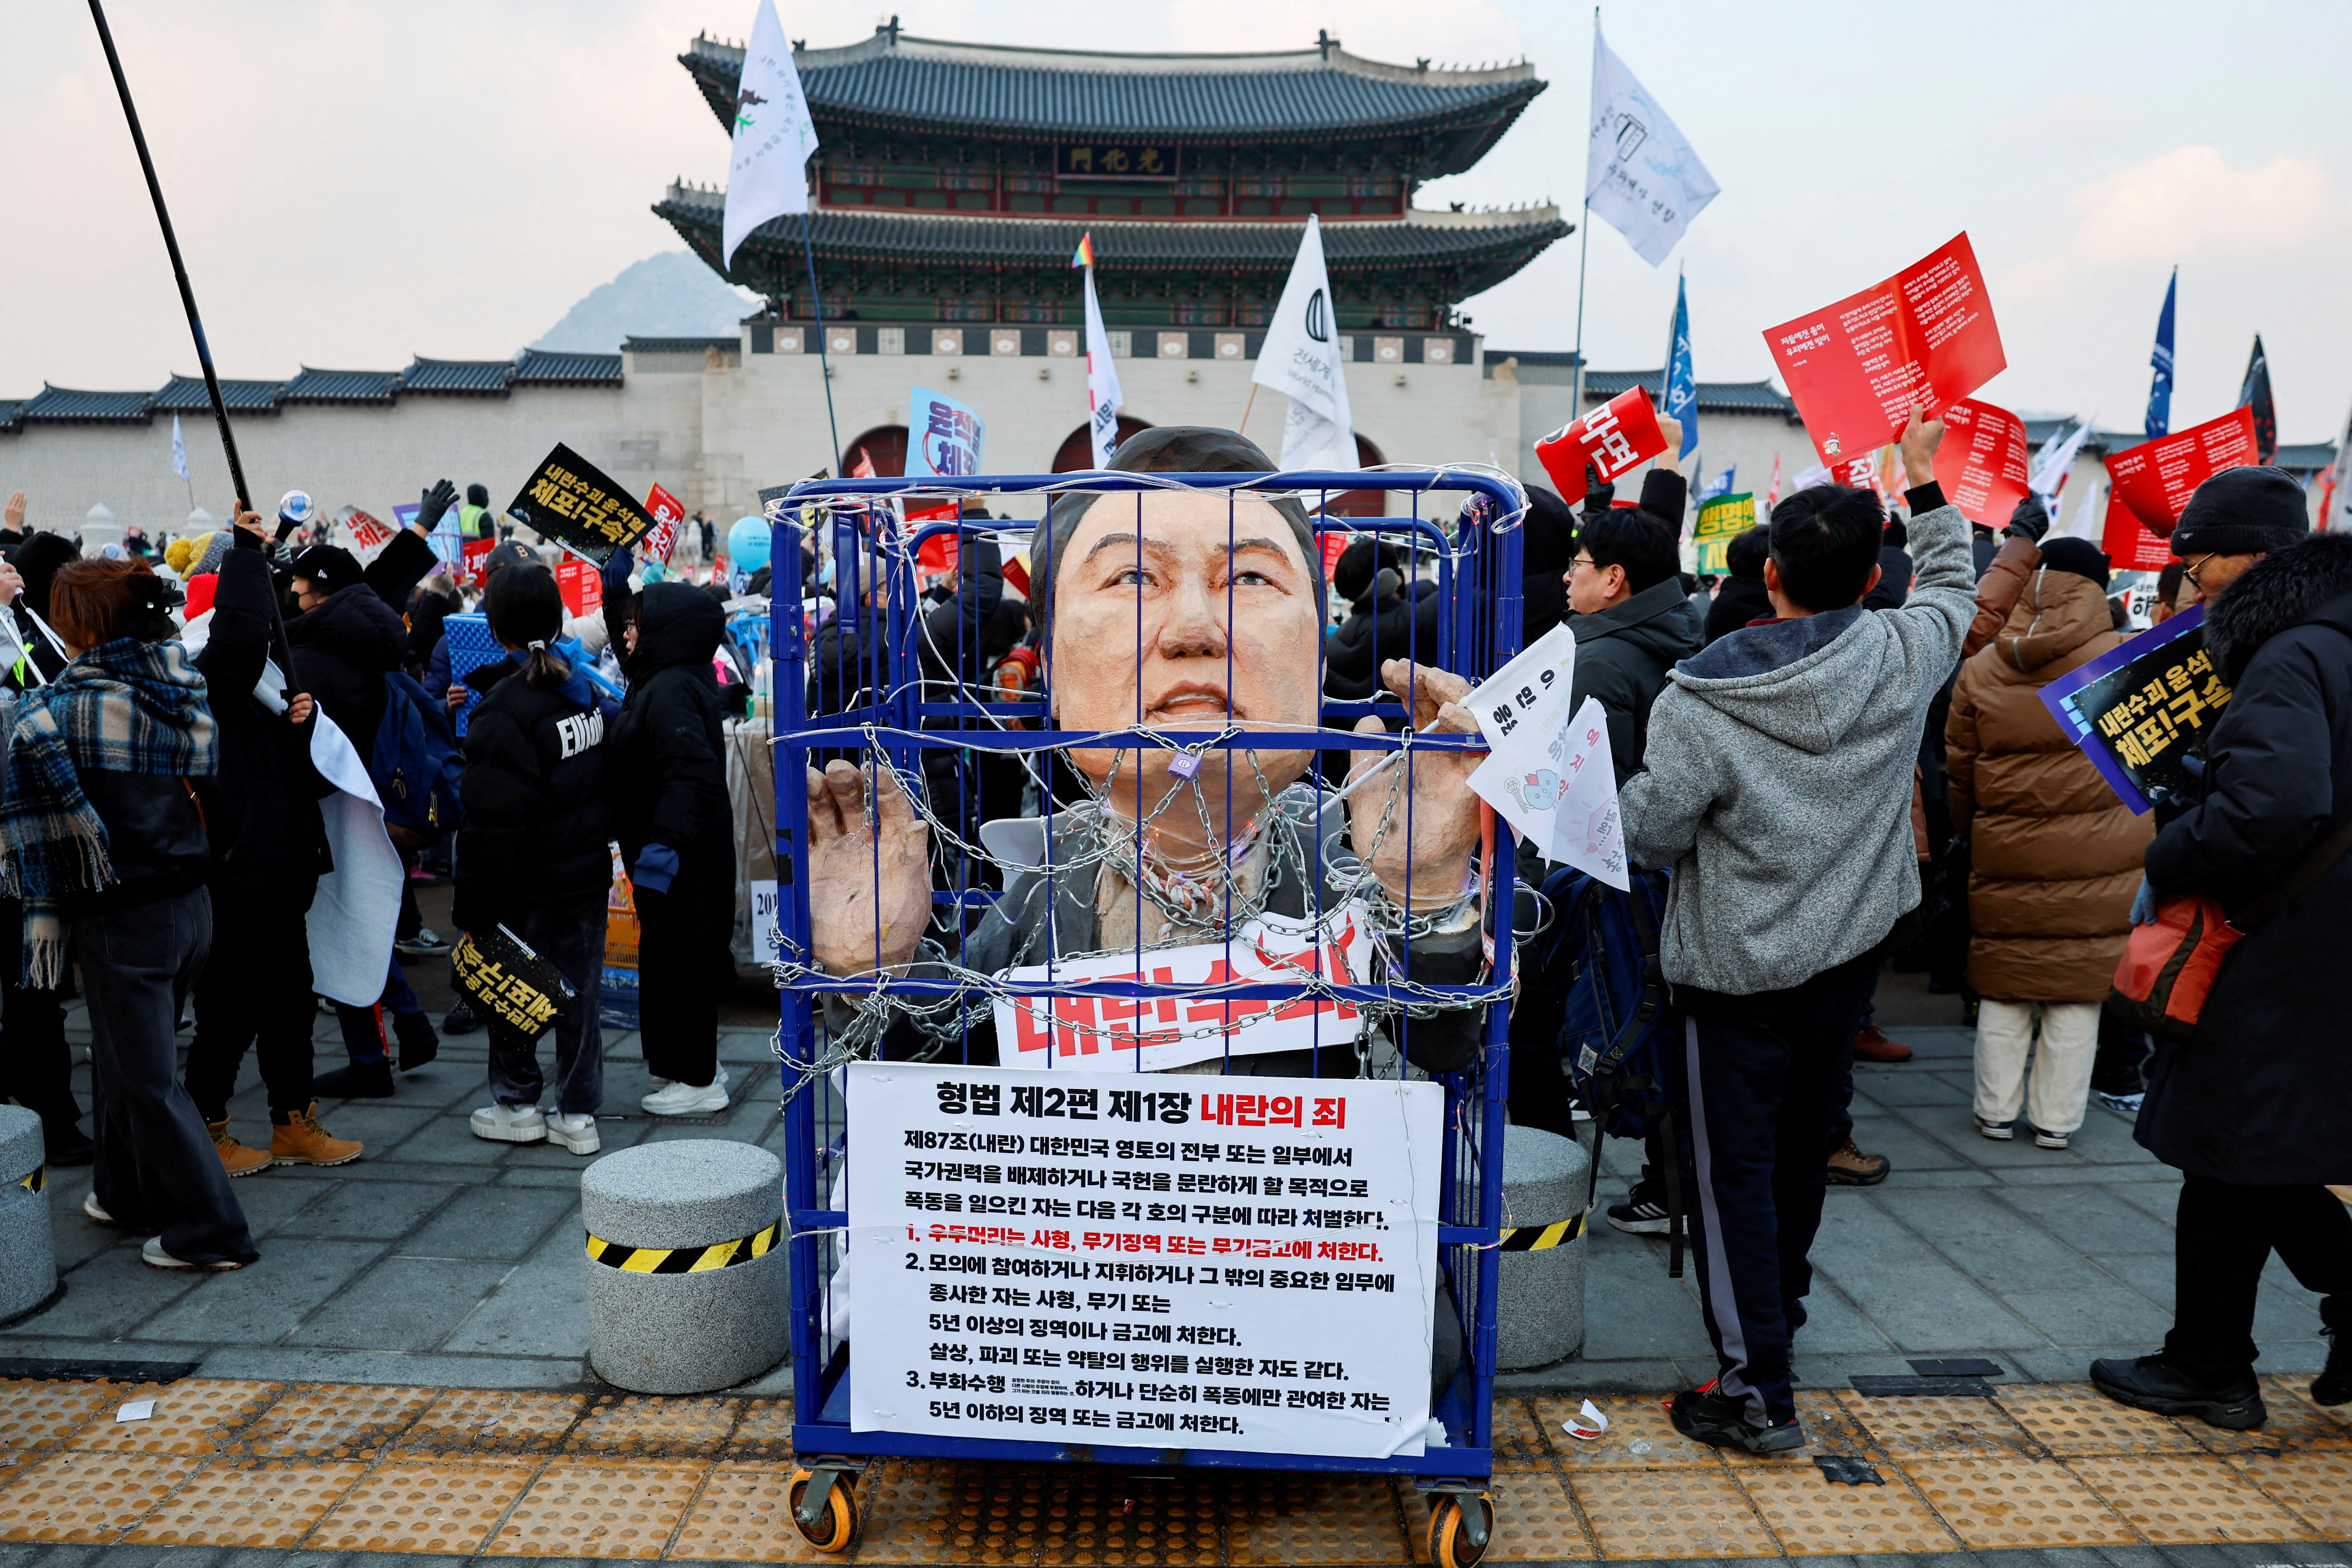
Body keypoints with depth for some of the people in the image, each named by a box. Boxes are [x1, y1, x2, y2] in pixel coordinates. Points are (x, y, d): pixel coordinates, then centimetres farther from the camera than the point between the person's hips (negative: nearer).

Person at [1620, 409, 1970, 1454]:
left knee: (1733, 1166, 4)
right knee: (1803, 1140, 23)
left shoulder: (1701, 702, -22)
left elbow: (1646, 835, -18)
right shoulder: (1903, 657, -8)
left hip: (1737, 967, -5)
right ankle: (1781, 1305, 45)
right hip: (1853, 949, 6)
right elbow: (1952, 580, 14)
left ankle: (1758, 1389, 6)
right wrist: (1926, 481, 25)